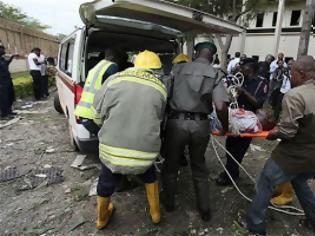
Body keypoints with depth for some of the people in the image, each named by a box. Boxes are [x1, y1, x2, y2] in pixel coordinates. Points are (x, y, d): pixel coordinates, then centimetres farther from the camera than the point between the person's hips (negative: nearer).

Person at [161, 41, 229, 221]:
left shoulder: (179, 68, 2)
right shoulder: (216, 74, 0)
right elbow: (221, 107, -10)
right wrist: (225, 127, 7)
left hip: (176, 122, -1)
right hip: (201, 124, 1)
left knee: (171, 164, 20)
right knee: (199, 166, 22)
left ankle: (169, 202, 38)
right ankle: (204, 209, 34)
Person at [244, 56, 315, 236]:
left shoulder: (294, 94, -23)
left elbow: (287, 131, -24)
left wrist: (274, 134, -3)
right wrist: (281, 127, 10)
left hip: (294, 155, -7)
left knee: (265, 185, 10)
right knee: (299, 182, 33)